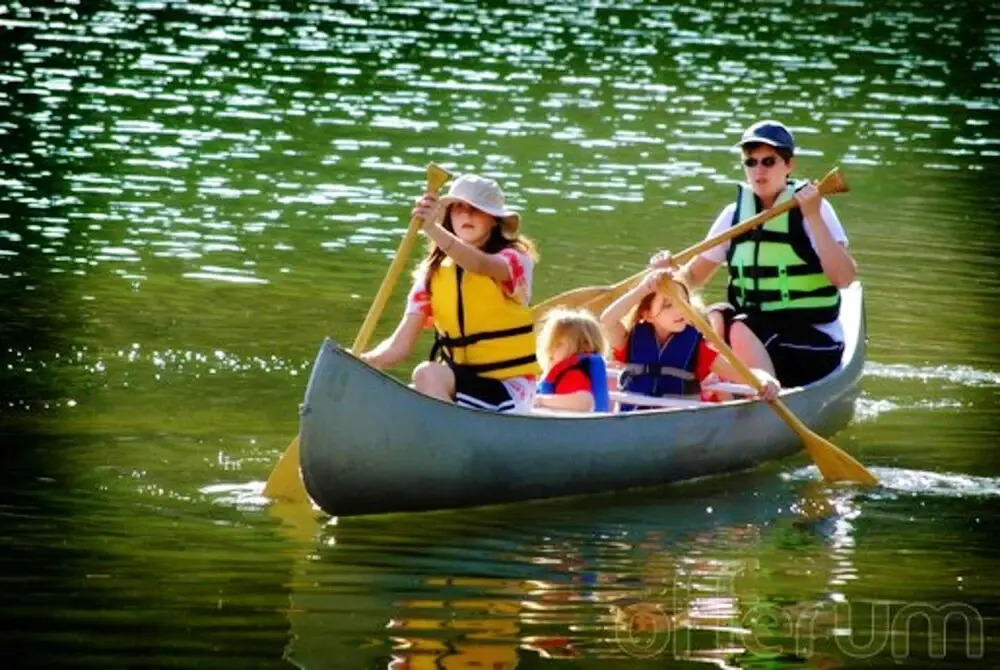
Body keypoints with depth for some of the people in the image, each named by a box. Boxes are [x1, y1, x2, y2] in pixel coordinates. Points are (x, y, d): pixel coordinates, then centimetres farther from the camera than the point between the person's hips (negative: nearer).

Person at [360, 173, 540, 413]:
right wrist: (365, 360, -24)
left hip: (508, 389, -5)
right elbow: (400, 344, -3)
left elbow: (480, 265, -32)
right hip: (458, 381, 5)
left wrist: (432, 229, -48)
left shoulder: (514, 260, -6)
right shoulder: (433, 273, 6)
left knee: (427, 375, -31)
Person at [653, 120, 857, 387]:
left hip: (811, 343, -6)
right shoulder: (735, 214, 9)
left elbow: (844, 278, -16)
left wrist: (813, 218, -23)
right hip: (751, 333, 6)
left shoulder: (811, 208, -5)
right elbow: (694, 275, 12)